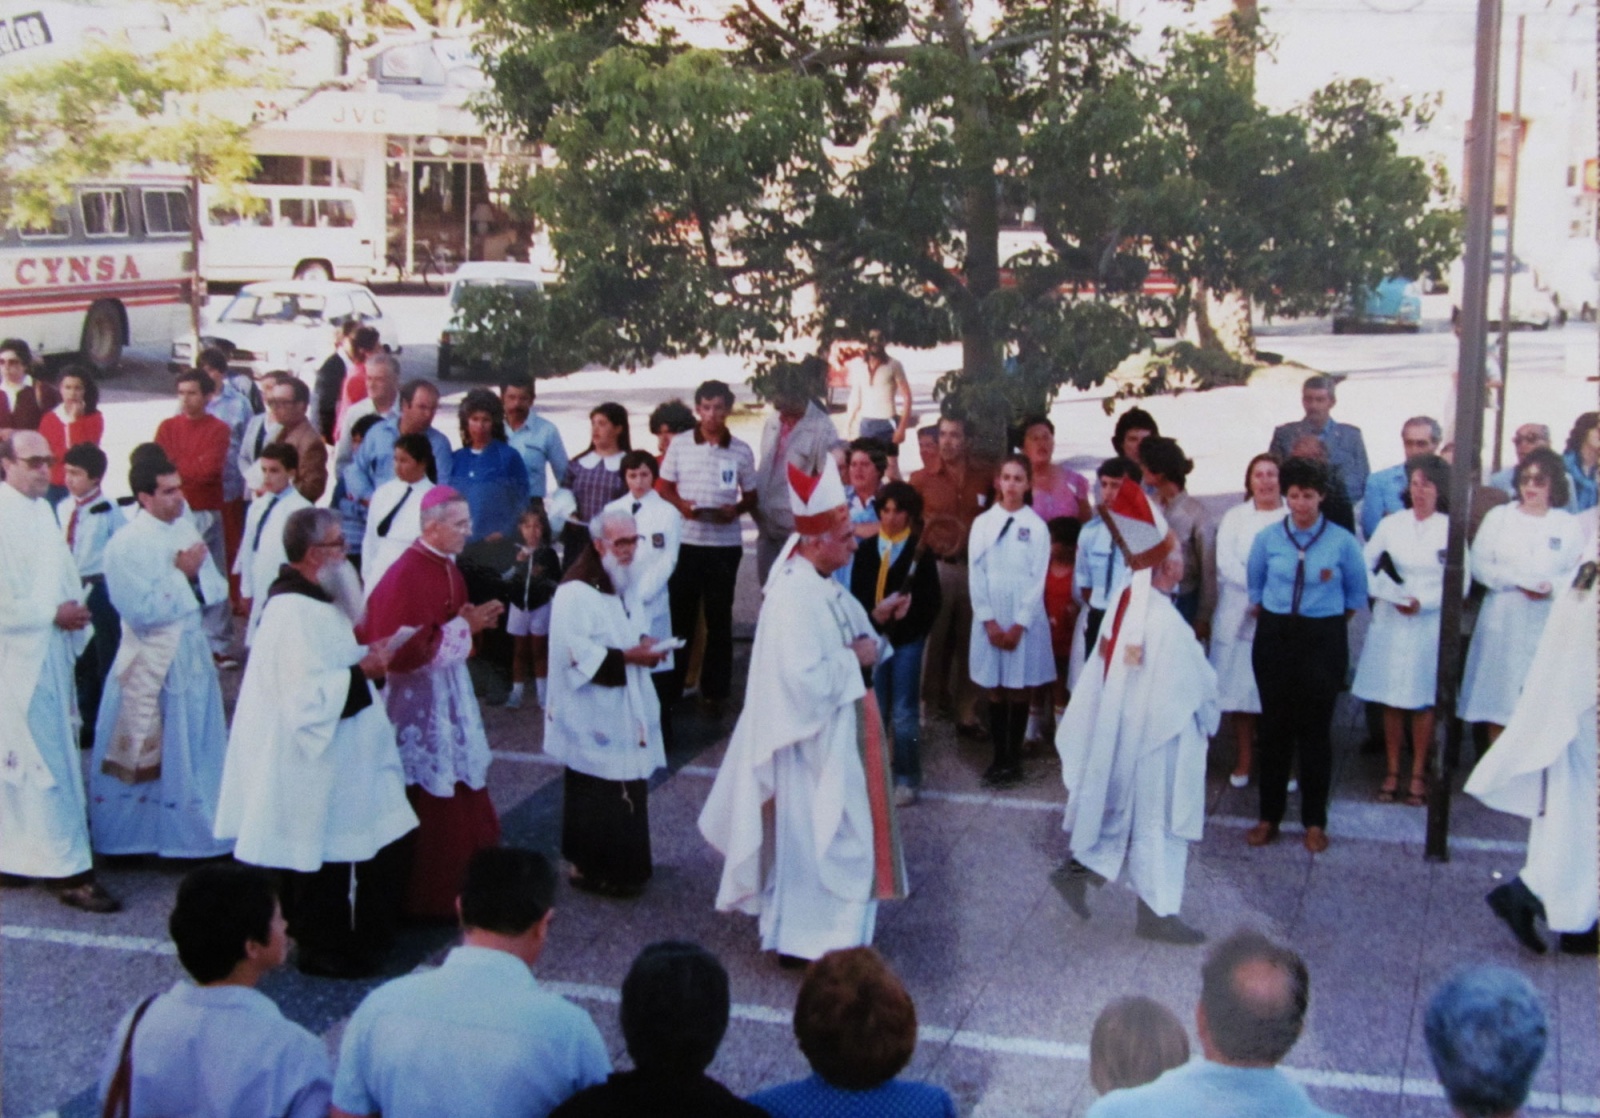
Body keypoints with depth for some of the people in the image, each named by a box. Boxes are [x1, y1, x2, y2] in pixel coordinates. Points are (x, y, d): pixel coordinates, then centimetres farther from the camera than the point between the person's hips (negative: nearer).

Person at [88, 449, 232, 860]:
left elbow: (218, 588, 6)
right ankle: (146, 835, 18)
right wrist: (183, 575, -14)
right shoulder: (125, 544, -15)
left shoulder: (186, 530, 5)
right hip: (151, 664, -6)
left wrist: (195, 576, -15)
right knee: (151, 760, 4)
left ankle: (198, 829, 27)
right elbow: (141, 611, -20)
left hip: (194, 652, 6)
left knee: (198, 748, 14)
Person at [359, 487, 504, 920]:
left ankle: (461, 884, 28)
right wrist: (460, 627, -20)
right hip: (420, 700, -9)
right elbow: (400, 649, -24)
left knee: (462, 791, 16)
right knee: (432, 804, 0)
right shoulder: (405, 576, -21)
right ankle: (431, 897, 13)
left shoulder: (447, 568, 7)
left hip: (450, 693, 9)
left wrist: (473, 622, -3)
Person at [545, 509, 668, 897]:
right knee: (597, 794, -2)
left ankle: (622, 864, 27)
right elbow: (576, 654, -25)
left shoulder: (623, 584, 11)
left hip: (626, 711, 9)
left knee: (628, 789, 15)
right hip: (593, 716, -9)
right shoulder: (577, 591, -19)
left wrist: (644, 645, 1)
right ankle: (591, 869, 12)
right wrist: (627, 657, -24)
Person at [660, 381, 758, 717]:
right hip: (685, 541, 0)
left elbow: (751, 497, 9)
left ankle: (714, 692, 19)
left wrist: (736, 509, -12)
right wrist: (680, 504, -12)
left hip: (725, 543, 0)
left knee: (719, 618, 8)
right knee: (678, 615, 5)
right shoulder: (679, 446, 1)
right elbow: (664, 488, 8)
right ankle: (670, 689, 16)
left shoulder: (741, 451, 1)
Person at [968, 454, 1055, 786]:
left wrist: (1019, 625, -10)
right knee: (995, 690, 5)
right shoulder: (982, 523, 3)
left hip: (1025, 619, -2)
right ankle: (999, 758, 11)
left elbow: (1038, 580, -5)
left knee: (1020, 689, 3)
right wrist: (990, 621, -8)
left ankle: (1014, 759, 11)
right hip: (990, 618, 2)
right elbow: (975, 575, 0)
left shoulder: (1036, 526, -2)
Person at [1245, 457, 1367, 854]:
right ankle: (1269, 817, 15)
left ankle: (1315, 822, 13)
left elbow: (1357, 592, 9)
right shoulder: (1268, 538, 2)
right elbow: (1254, 583, 18)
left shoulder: (1342, 541, -5)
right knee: (1274, 727, 6)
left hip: (1323, 641, -2)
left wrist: (1333, 623, 11)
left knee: (1315, 729, 3)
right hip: (1275, 638, 2)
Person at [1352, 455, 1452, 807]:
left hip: (1430, 624, -1)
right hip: (1390, 623, 1)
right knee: (1391, 701, 5)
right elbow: (1363, 565, 2)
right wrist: (1390, 595, -11)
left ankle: (1418, 774, 12)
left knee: (1423, 701, 3)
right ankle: (1392, 771, 15)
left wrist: (1423, 602, -12)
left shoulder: (1451, 529, -2)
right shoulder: (1391, 524, 2)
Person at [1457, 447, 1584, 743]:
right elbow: (1480, 566, 1)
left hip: (1547, 625, 0)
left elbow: (1578, 574, 2)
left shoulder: (1568, 525, 8)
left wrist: (1552, 585, -18)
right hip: (1502, 621, 0)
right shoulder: (1499, 516, 9)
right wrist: (1521, 581, -12)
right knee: (1497, 697, 0)